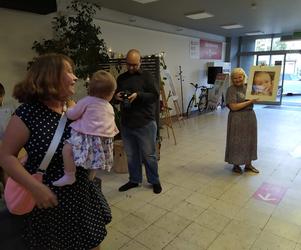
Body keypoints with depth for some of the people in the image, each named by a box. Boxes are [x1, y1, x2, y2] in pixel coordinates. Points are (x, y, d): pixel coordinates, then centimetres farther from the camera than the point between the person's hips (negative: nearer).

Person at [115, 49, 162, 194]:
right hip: (126, 124, 5)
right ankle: (134, 180, 32)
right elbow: (114, 94, 17)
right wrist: (116, 96, -7)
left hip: (145, 123, -4)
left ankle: (154, 181, 24)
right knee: (131, 155, 14)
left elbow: (155, 96, -9)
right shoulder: (121, 78, 11)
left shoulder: (147, 76, -3)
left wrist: (138, 95, -23)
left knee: (149, 154, 6)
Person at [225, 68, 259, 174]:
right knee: (237, 142, 4)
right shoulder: (231, 90, -11)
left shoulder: (248, 87, 7)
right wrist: (249, 102, -18)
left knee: (250, 140, 14)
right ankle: (236, 164, 21)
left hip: (250, 116, 6)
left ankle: (248, 164, 29)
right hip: (237, 119, -6)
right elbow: (234, 107, -19)